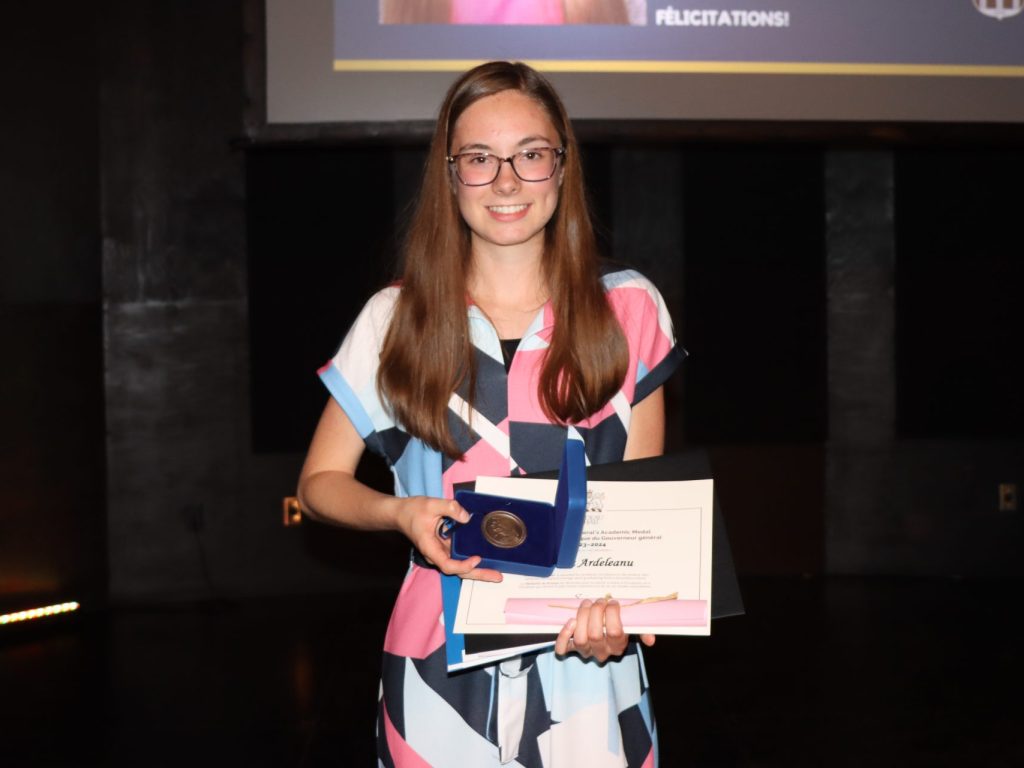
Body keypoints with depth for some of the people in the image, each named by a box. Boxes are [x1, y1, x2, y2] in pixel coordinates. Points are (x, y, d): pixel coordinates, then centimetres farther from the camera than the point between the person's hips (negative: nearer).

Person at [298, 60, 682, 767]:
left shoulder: (628, 311, 0)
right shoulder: (397, 320, -1)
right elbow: (320, 482, 6)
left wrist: (618, 603, -15)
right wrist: (400, 512, -14)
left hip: (586, 664, 0)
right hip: (442, 664, 0)